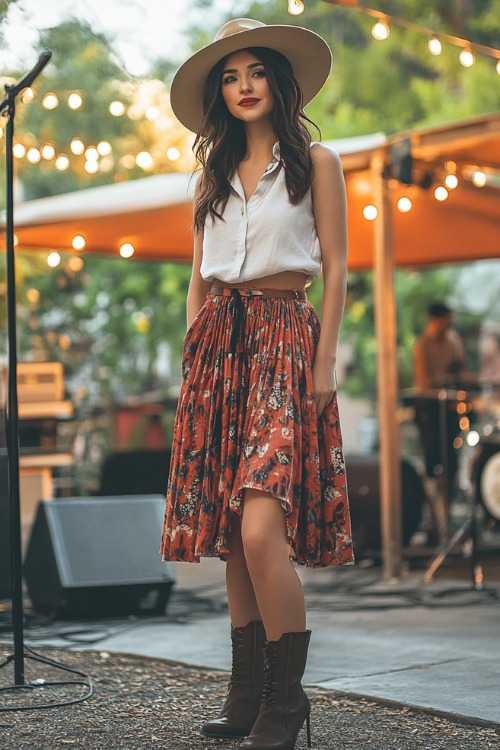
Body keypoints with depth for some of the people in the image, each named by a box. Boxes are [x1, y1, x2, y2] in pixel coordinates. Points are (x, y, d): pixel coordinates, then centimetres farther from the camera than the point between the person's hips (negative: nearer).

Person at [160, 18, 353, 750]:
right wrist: (193, 357, 7)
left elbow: (335, 271, 1)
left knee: (262, 529, -19)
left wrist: (324, 365, -8)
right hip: (218, 345, 5)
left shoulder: (315, 162, 6)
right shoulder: (213, 175, 19)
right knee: (227, 531, 4)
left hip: (284, 339, -5)